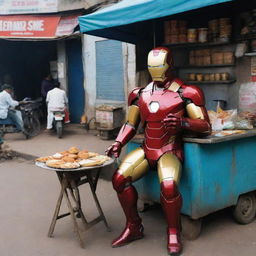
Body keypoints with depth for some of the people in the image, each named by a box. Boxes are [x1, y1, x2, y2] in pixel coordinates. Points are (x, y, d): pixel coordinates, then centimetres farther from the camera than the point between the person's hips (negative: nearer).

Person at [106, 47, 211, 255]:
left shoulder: (186, 93, -6)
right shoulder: (140, 94, 9)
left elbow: (206, 127, -9)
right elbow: (131, 124, 16)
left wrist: (182, 123, -28)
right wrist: (118, 144, 0)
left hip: (170, 151, -5)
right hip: (146, 149, 5)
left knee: (169, 185, -32)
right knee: (119, 178, -15)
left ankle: (174, 232, -3)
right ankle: (134, 227, 4)